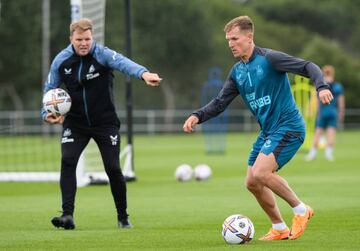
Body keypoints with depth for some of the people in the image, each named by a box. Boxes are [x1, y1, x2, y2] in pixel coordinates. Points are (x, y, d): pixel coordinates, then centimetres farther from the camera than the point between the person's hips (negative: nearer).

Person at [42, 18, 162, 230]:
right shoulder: (61, 61, -7)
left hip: (105, 122, -2)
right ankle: (68, 215, -17)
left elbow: (123, 63, -39)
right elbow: (49, 89, 5)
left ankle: (123, 216, 17)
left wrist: (143, 73, -59)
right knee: (67, 161, -18)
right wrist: (47, 113, -14)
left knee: (113, 168, -3)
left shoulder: (103, 54, -18)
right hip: (75, 123, 2)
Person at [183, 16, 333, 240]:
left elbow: (308, 67, -16)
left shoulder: (268, 59, -12)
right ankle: (279, 229, 18)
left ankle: (301, 210, -5)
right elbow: (219, 103, 14)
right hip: (268, 131, 9)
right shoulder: (237, 72, 11)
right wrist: (198, 116, -3)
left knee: (260, 173, -22)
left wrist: (321, 86, -35)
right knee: (252, 183, 5)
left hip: (288, 127, -9)